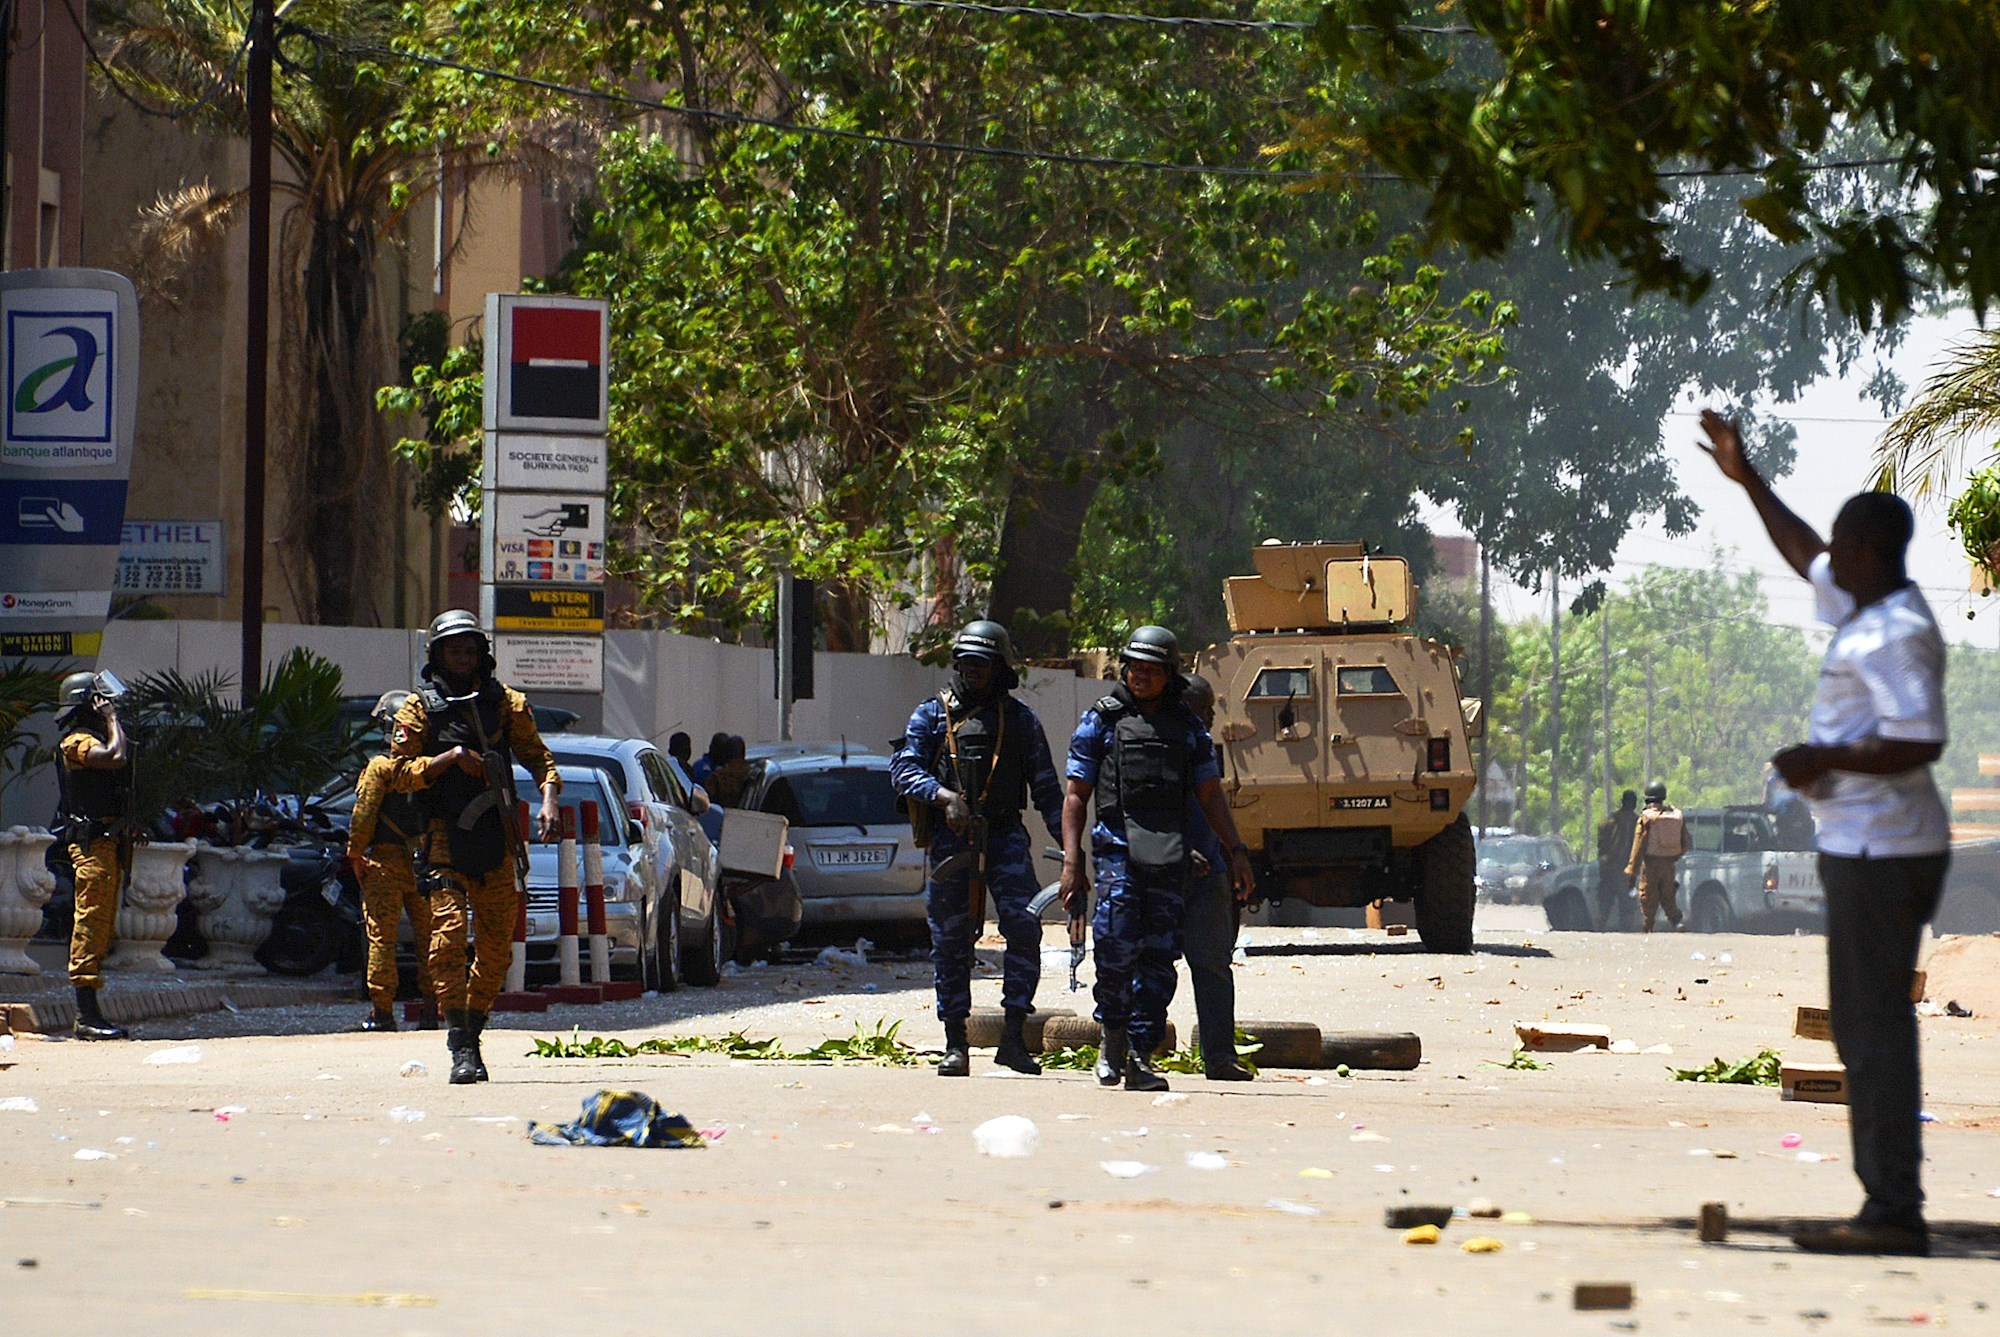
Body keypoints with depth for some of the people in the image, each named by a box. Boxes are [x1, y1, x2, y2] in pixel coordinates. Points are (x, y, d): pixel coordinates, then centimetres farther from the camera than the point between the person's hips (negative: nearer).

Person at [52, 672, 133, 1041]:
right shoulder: (77, 741, -10)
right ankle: (87, 1015, -17)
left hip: (109, 842, 10)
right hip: (92, 842, -10)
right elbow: (116, 757, -28)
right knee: (91, 922, -13)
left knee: (101, 927, 10)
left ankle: (89, 1013, 12)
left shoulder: (92, 740, 21)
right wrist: (112, 720, -13)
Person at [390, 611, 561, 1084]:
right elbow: (403, 772, -3)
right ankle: (460, 1049, -16)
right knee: (450, 935, -14)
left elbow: (538, 757, 8)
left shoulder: (505, 703, 10)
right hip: (445, 840, -3)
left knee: (497, 947, 5)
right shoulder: (420, 708, 3)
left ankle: (473, 1031, 20)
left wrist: (549, 800, -9)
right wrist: (451, 757, -17)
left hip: (496, 840, 3)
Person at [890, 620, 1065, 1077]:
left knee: (1024, 927, -15)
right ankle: (955, 1045, 8)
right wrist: (946, 796, -17)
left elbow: (1046, 788, 13)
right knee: (950, 940, 1)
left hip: (1005, 835, 0)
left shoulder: (1021, 719, 12)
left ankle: (1014, 1037, -10)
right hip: (950, 839, 0)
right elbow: (903, 770, 0)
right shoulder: (932, 714, 10)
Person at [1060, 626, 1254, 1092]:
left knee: (1159, 958, -1)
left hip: (1170, 859, 3)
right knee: (1117, 946, -16)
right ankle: (1112, 1033, 7)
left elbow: (1211, 796, 17)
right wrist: (1071, 864, -2)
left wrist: (1237, 851, 6)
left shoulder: (1187, 727, 16)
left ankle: (1140, 1058, 3)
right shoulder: (1102, 720, 8)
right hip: (1119, 849, -3)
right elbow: (1076, 797, 6)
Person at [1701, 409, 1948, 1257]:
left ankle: (1894, 1213, -13)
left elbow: (1920, 742, -25)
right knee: (1865, 1024, 11)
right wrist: (1747, 481, 33)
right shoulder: (1868, 612, 14)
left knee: (1874, 1023, -11)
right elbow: (1805, 560, 32)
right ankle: (1889, 1204, 12)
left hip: (1879, 850, -11)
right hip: (1869, 845, 11)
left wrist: (1827, 759, -18)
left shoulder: (1895, 636, -16)